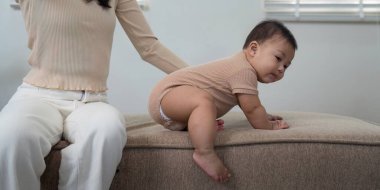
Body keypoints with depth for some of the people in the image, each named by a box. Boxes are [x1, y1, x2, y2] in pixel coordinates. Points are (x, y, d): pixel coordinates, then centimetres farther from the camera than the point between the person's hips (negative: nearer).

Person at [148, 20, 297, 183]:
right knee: (203, 101, -39)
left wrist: (263, 117, 33)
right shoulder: (244, 71, -18)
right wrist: (269, 127, -2)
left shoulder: (241, 65, 15)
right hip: (167, 94, -11)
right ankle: (205, 154, -41)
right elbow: (252, 109, -15)